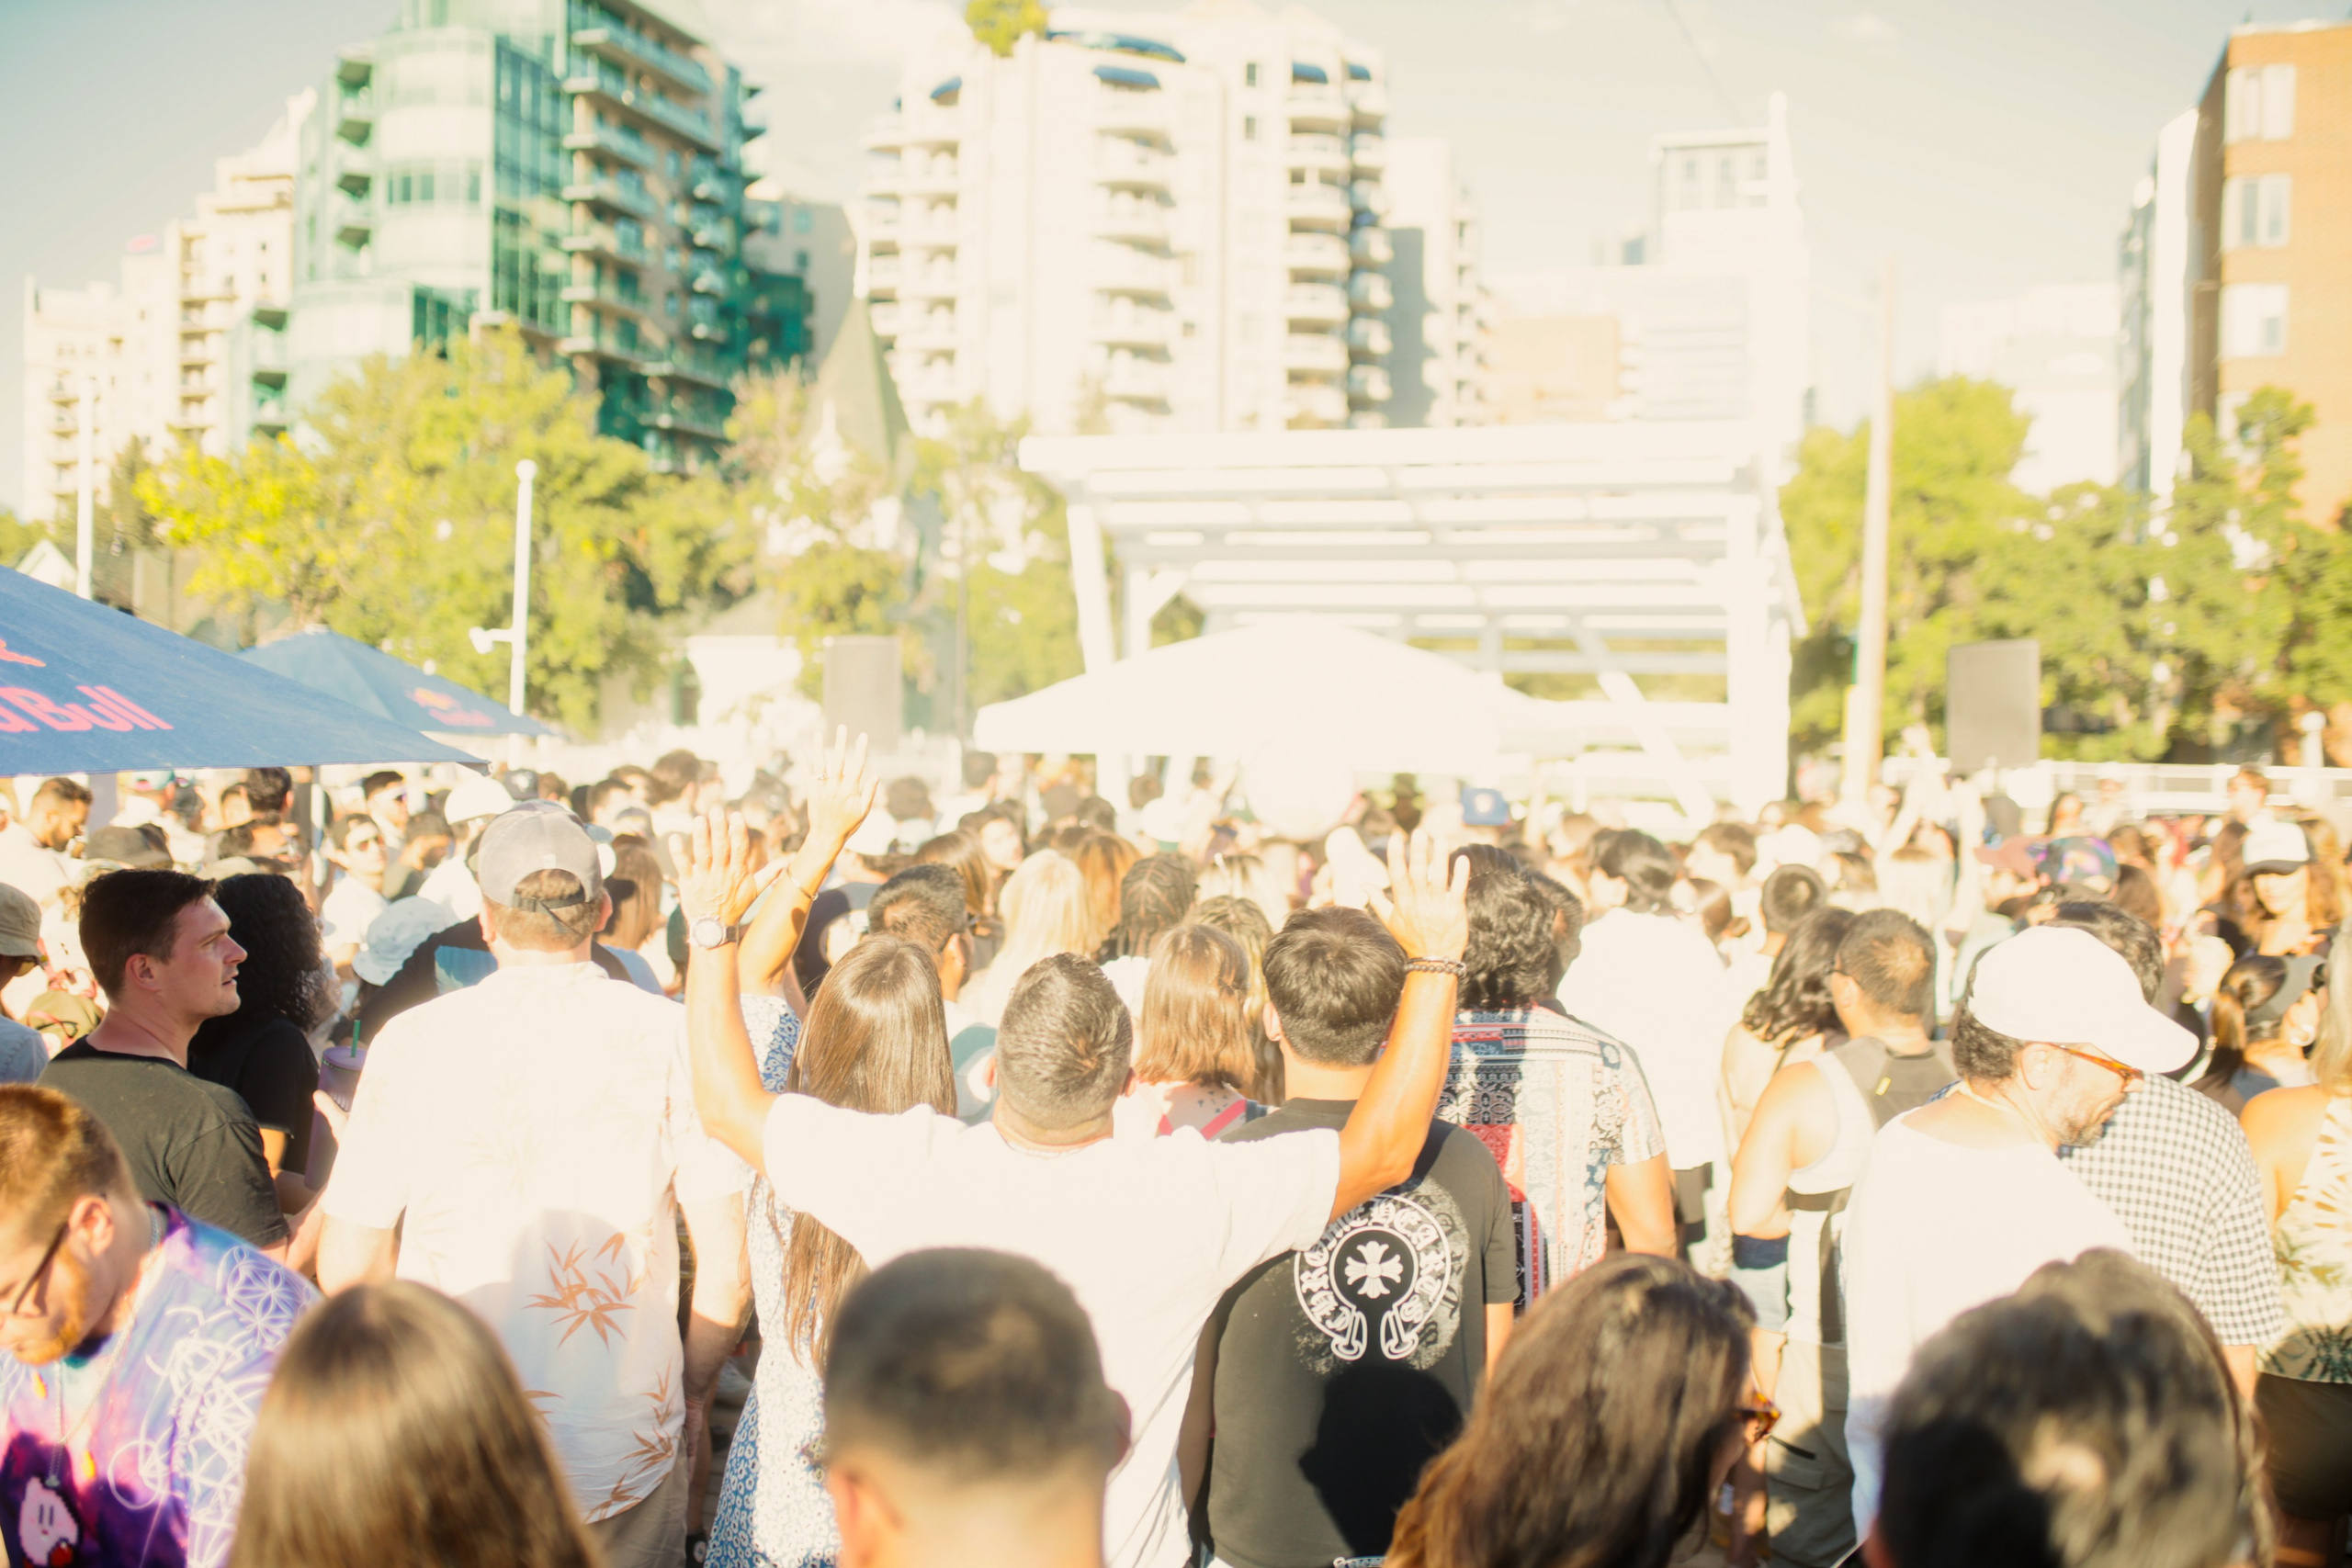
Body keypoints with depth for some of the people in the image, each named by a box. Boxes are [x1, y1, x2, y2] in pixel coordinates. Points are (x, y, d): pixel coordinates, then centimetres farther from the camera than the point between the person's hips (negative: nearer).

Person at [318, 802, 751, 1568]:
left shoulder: (414, 1039, -7)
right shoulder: (670, 1035, -8)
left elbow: (347, 1267, -1)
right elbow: (727, 1266, -7)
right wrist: (693, 1391, 11)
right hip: (627, 1455, 0)